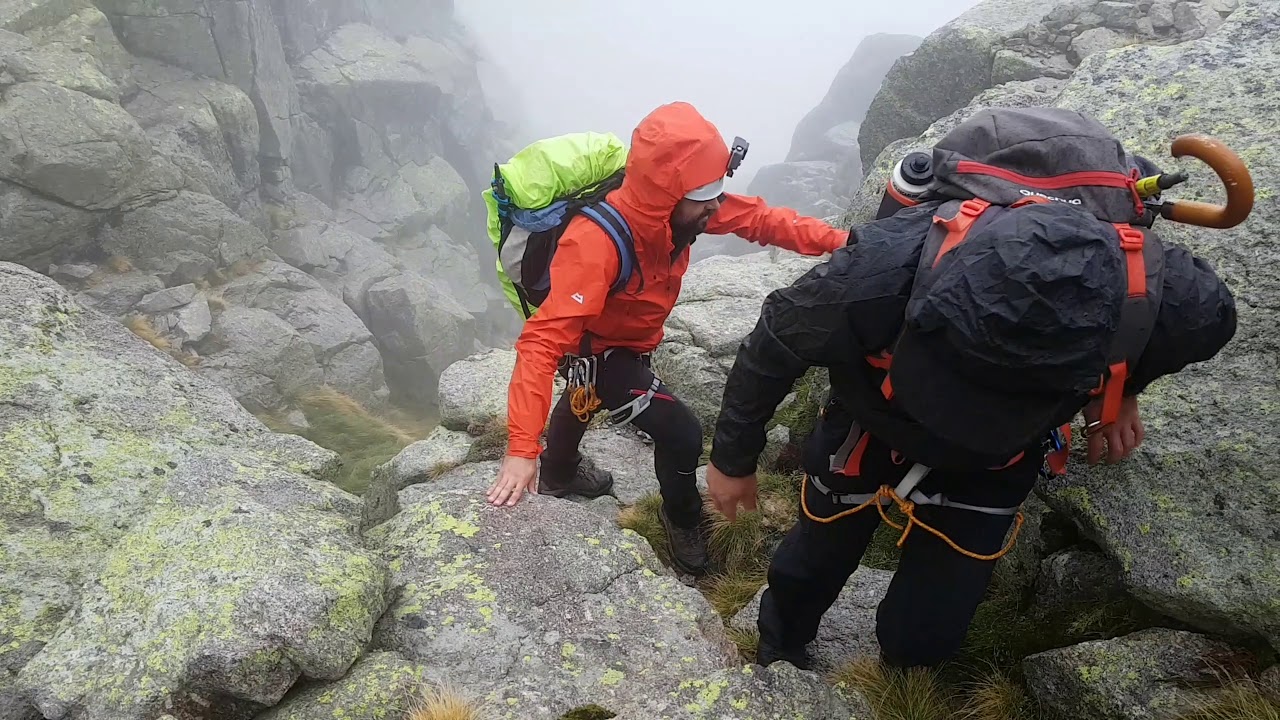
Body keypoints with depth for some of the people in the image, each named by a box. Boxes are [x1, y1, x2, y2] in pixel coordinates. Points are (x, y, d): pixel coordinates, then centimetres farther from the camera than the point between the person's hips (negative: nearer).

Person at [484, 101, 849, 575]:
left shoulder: (671, 206, -25)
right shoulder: (596, 244, -44)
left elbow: (758, 217, -15)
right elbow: (544, 340, -47)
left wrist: (839, 241, -26)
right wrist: (521, 450, -51)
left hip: (628, 336, 8)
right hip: (595, 346, -8)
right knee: (681, 433, -15)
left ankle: (559, 474, 64)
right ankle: (683, 519, 18)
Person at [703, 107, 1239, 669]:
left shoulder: (1160, 298, -37)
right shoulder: (881, 269, -42)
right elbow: (772, 347, -20)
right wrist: (733, 458, -7)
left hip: (989, 465, 1)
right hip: (870, 425, 0)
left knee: (921, 637, 4)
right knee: (809, 567, 16)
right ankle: (777, 665, 53)